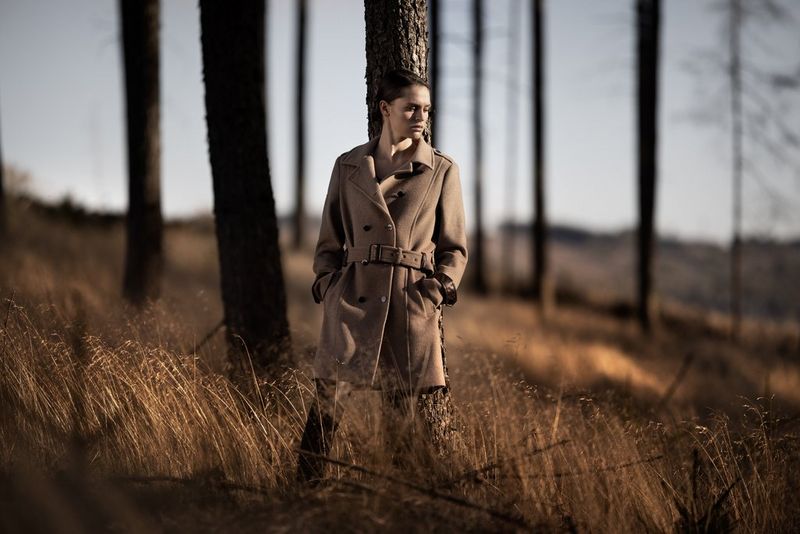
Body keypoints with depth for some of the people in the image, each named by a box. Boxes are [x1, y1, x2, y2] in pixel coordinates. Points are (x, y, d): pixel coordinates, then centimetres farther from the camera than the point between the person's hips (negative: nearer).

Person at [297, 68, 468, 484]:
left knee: (419, 410, -2)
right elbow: (329, 242, 16)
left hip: (414, 308, 0)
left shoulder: (442, 170, 9)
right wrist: (328, 285, 1)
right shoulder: (349, 166, 11)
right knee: (328, 399, -5)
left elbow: (454, 248, 12)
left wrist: (438, 288, -3)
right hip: (353, 304, 0)